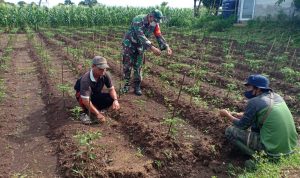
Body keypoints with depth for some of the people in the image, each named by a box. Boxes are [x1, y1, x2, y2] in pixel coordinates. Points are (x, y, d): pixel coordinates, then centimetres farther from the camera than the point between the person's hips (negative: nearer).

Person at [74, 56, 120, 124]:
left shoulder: (105, 75, -22)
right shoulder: (86, 79, -37)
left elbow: (111, 89, -11)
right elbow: (85, 100, -40)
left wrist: (115, 100, -31)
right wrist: (97, 114, -39)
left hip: (96, 95, 5)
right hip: (83, 96, -4)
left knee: (112, 99, -20)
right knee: (81, 97, -39)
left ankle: (95, 109, 6)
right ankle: (85, 113, -9)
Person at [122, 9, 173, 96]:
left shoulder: (155, 25, -10)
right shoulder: (138, 20, -30)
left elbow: (159, 36, -12)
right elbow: (141, 36, -40)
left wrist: (167, 47, -29)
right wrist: (152, 48, -49)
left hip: (140, 46, 5)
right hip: (129, 44, -4)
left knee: (138, 67, 4)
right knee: (127, 65, -1)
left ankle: (137, 86, 12)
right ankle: (126, 84, 15)